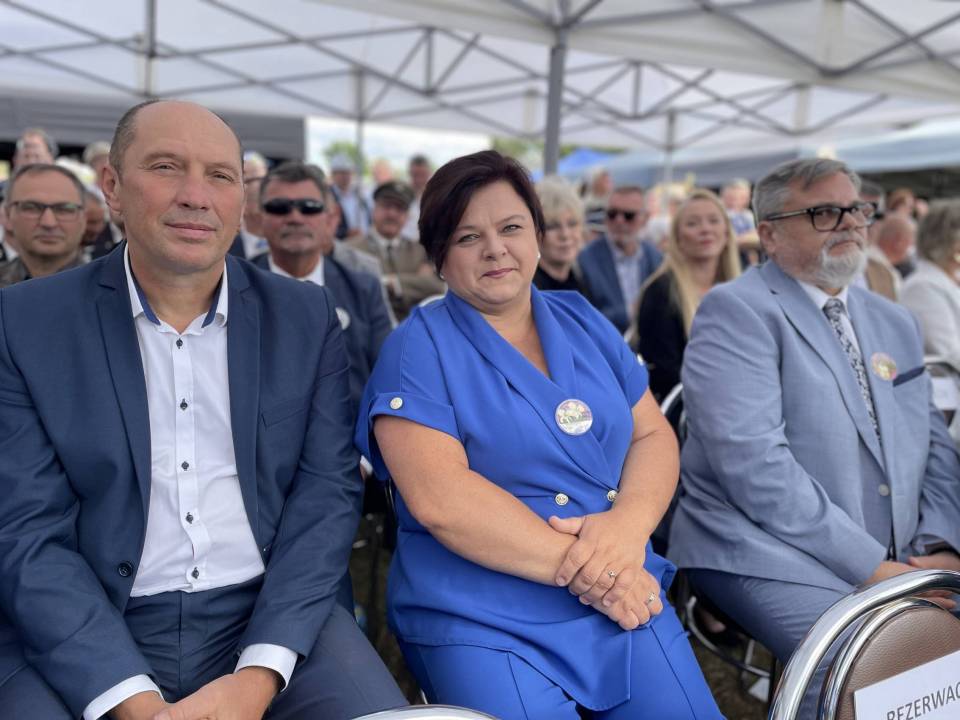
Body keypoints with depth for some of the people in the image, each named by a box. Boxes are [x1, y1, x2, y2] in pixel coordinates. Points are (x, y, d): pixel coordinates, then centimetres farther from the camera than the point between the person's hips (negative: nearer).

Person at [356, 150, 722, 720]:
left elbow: (653, 434, 7)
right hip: (483, 618, -4)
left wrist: (629, 524, -14)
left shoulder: (584, 322, 10)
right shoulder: (418, 348, -6)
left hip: (625, 600, 5)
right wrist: (579, 568, -18)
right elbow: (438, 498, -17)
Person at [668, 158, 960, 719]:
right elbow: (752, 461, -18)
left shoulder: (894, 323, 17)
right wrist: (869, 565, -17)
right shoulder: (736, 312, -8)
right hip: (770, 557, -7)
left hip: (891, 564, 7)